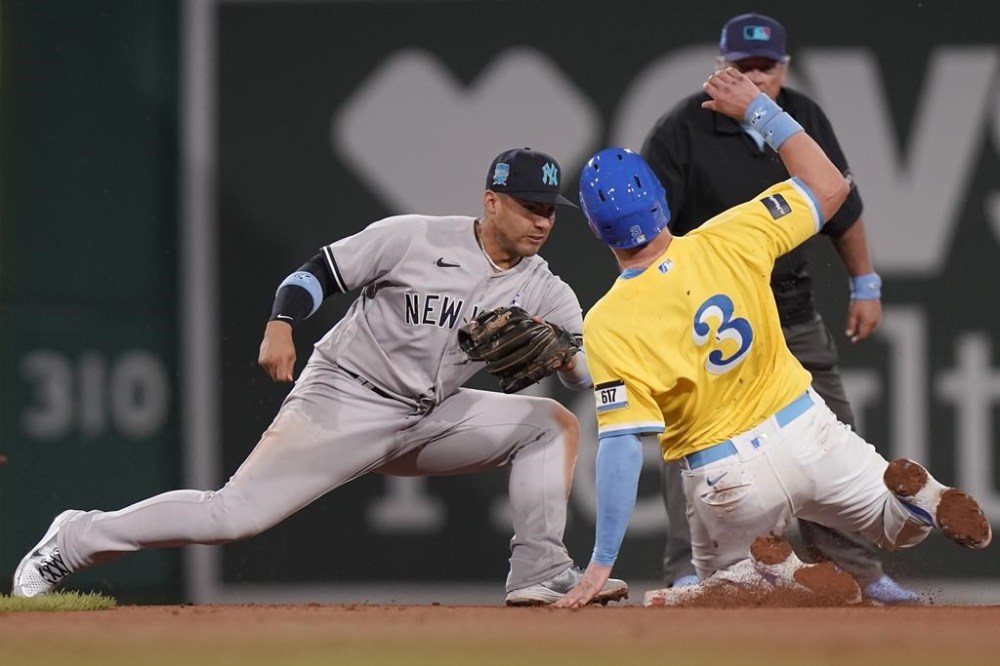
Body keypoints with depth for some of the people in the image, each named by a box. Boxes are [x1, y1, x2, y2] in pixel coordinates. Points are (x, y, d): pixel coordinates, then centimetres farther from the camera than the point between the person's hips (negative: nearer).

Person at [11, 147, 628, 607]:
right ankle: (80, 539, 2)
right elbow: (316, 273, -6)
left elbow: (594, 374, -7)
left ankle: (540, 575, -12)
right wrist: (280, 326, -22)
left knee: (552, 423, -9)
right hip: (342, 403, -5)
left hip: (430, 420, 5)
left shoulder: (545, 292, 0)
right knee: (233, 514, -15)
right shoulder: (413, 239, -12)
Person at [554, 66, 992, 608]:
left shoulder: (607, 325, -20)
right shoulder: (727, 241, -12)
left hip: (727, 480, -2)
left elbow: (622, 445, -24)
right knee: (901, 525, 25)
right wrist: (759, 110, 9)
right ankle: (921, 497, -15)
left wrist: (602, 563, -20)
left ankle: (781, 574, -9)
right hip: (805, 430, 2)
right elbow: (829, 186, 1)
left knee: (722, 576, 29)